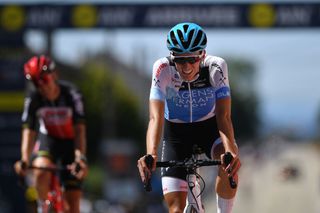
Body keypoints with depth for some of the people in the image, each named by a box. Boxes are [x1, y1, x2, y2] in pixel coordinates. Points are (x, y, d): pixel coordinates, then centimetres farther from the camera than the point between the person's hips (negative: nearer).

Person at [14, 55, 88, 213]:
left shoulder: (71, 94, -24)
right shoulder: (33, 98, -19)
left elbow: (79, 129, -29)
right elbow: (28, 130, -22)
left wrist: (80, 158, -44)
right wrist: (24, 160, -38)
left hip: (70, 141, -1)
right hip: (48, 139, 1)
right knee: (41, 172, -33)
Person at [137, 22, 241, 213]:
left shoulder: (215, 67, -25)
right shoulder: (163, 70, -26)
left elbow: (224, 116, -30)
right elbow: (156, 118, -33)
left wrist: (230, 151, -49)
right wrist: (151, 154, -52)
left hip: (210, 128, 0)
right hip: (176, 134, 0)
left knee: (229, 164, -34)